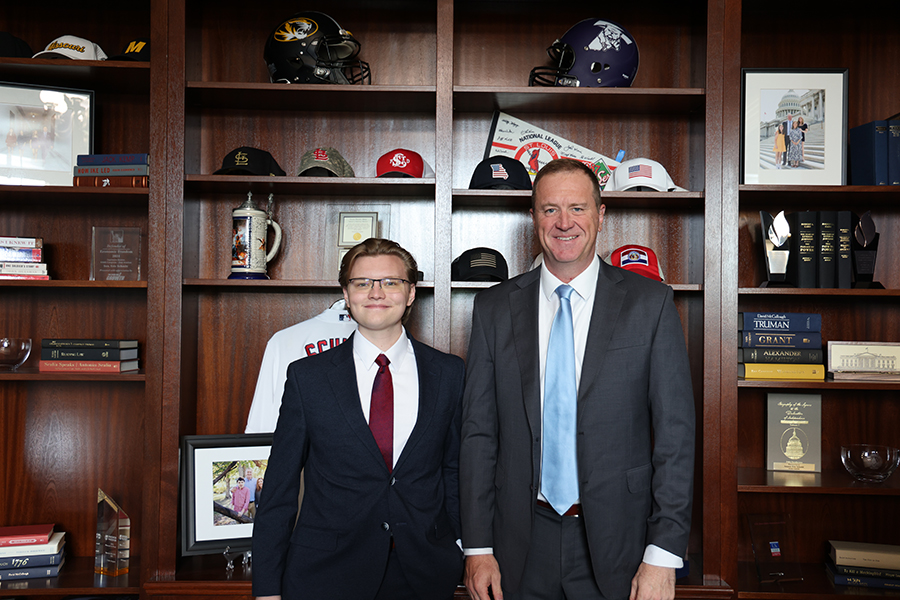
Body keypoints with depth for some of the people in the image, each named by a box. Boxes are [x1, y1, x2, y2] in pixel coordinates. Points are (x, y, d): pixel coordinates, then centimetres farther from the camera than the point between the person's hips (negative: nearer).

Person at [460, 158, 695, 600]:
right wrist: (477, 548, -1)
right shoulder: (494, 308, 2)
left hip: (616, 546, -1)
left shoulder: (650, 303, -3)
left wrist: (663, 556, -10)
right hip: (521, 546, 2)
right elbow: (478, 431, 2)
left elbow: (675, 432, -5)